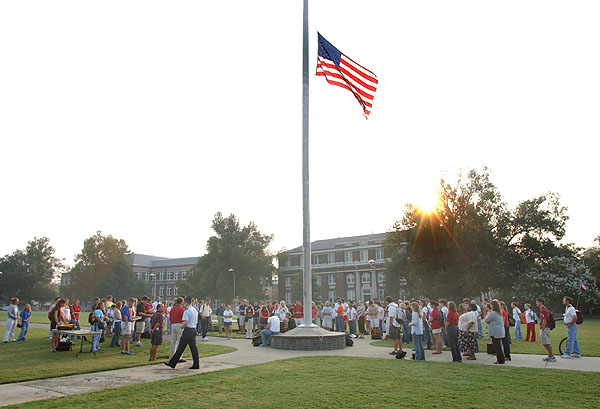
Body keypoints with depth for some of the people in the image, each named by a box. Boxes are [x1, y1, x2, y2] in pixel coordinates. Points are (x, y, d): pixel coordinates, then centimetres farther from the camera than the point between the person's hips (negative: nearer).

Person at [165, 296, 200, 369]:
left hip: (188, 330, -8)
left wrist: (182, 326, -1)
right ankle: (196, 365, 6)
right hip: (194, 330, 8)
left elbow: (186, 323, -22)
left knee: (180, 348, 1)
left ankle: (172, 363, 10)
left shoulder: (186, 311, -14)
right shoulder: (195, 310, 12)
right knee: (193, 347, 8)